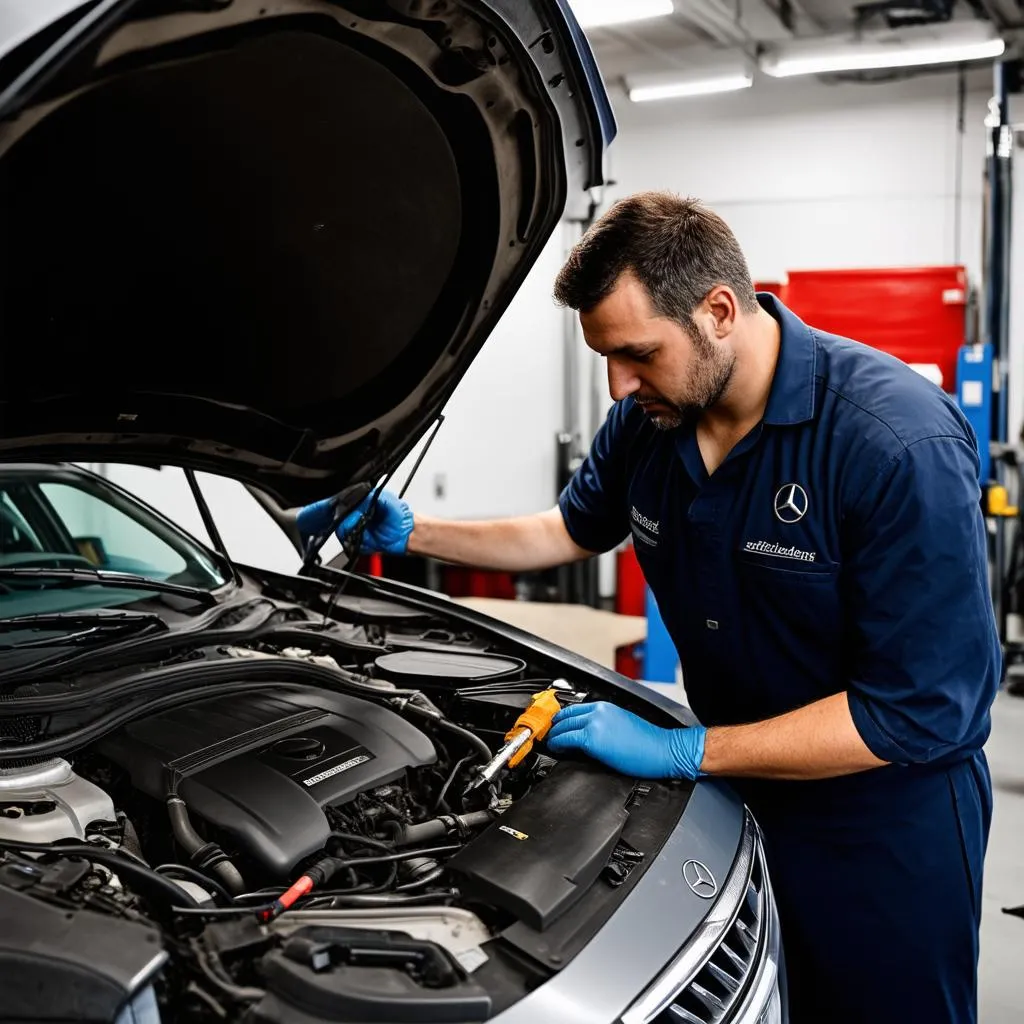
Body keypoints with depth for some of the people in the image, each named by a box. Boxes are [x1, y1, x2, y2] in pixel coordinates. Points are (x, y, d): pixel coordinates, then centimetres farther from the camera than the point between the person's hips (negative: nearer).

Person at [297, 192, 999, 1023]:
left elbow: (921, 710, -28)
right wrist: (409, 534, 5)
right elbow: (573, 529, 14)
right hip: (742, 787, 6)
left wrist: (684, 752, -27)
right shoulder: (647, 420, -8)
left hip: (887, 816, -5)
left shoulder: (901, 443, -28)